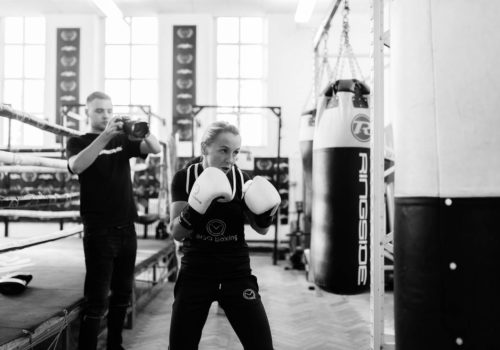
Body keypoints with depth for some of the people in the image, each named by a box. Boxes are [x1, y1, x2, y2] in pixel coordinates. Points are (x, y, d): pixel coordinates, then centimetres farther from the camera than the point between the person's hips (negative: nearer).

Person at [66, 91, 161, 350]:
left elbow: (156, 149, -3)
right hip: (98, 230, -5)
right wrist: (106, 135, -32)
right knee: (97, 300, -7)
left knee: (122, 293, 14)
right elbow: (76, 165, -22)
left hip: (126, 228, 5)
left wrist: (144, 131, -23)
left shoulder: (123, 140, 11)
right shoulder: (78, 142, 0)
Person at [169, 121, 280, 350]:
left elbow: (261, 229, 2)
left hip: (237, 273, 1)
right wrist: (194, 210, -30)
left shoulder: (242, 179, -5)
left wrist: (266, 212, -20)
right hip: (195, 275, 0)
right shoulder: (184, 179, -8)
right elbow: (176, 233, -11)